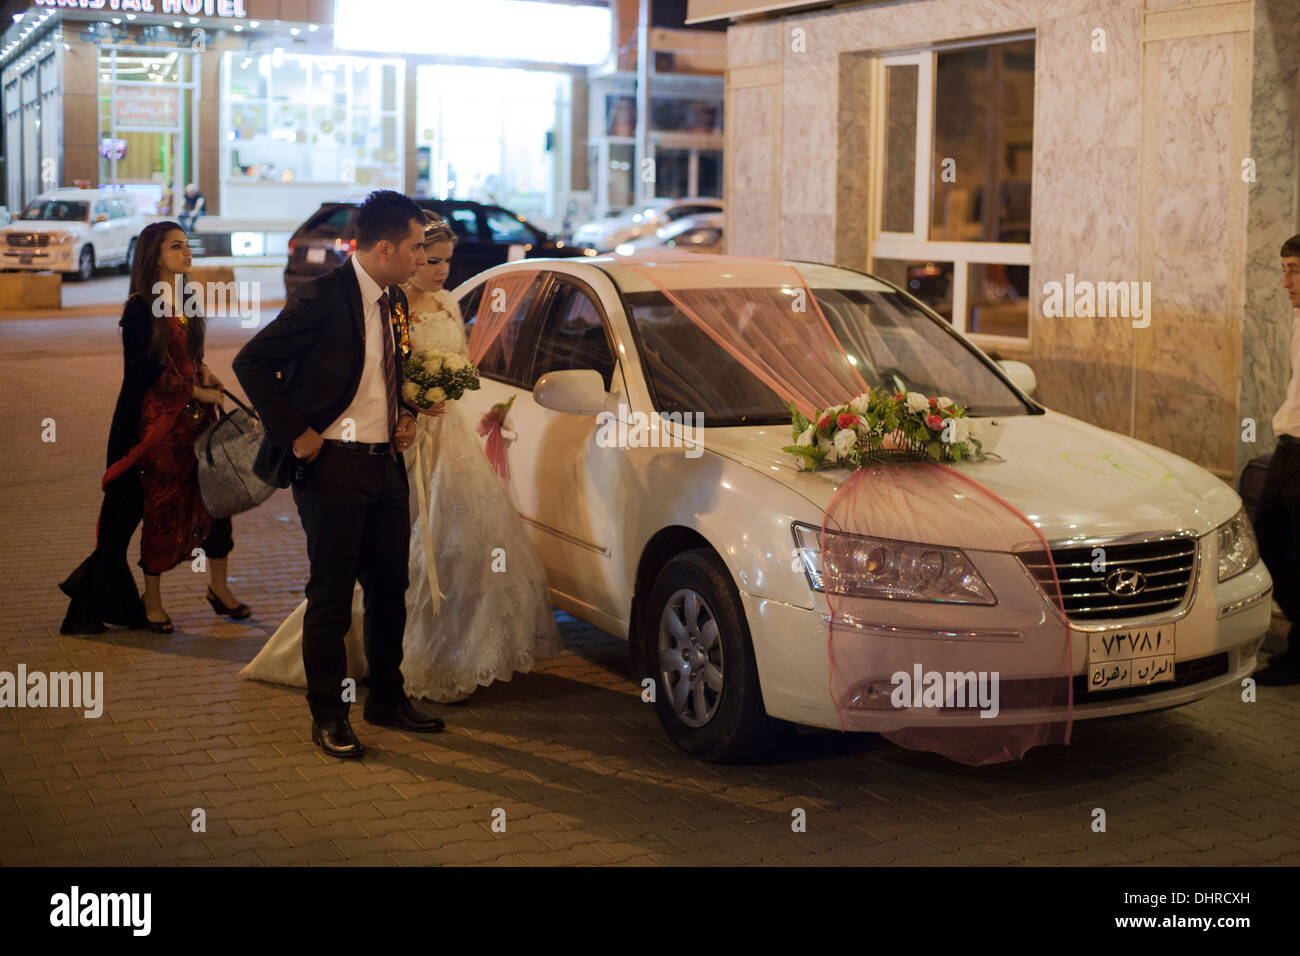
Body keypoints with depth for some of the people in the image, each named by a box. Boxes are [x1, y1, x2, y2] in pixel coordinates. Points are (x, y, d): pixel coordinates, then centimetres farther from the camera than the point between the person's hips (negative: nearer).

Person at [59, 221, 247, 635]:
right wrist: (199, 392, -12)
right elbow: (145, 372, -14)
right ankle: (152, 601, 14)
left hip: (195, 415, 7)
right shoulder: (140, 308, -11)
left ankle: (218, 586, 20)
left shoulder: (185, 303, 11)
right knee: (162, 507, 0)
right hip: (158, 419, -7)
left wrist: (202, 370, 3)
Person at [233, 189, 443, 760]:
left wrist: (405, 414, 8)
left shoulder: (394, 302, 10)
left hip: (385, 462, 7)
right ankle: (327, 715, 15)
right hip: (334, 465, -7)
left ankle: (387, 698, 29)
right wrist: (295, 434, -15)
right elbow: (252, 363, -15)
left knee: (390, 586, 14)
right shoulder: (323, 298, -15)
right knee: (332, 594, 2)